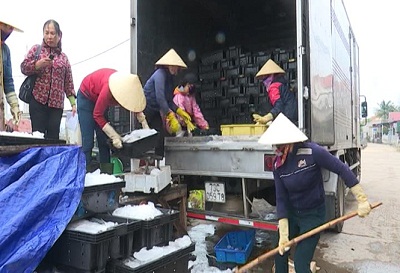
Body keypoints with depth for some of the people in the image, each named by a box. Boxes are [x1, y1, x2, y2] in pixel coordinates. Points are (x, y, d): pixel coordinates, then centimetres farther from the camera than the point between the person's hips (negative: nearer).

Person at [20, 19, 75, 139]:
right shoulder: (36, 49, 11)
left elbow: (68, 82, 12)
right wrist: (38, 64, -13)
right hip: (38, 100, -1)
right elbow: (23, 68, 6)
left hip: (57, 103, 2)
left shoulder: (63, 57, 15)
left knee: (53, 137, -2)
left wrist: (73, 102, 4)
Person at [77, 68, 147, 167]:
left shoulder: (130, 87, -23)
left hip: (100, 97, 6)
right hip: (86, 96, -6)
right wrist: (115, 136, -38)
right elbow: (97, 115, -32)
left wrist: (145, 126, -17)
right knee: (88, 142, -13)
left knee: (104, 140, 4)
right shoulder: (108, 89, -41)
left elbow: (136, 105, -4)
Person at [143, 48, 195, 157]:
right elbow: (160, 98, -30)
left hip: (156, 111, 8)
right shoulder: (160, 74, -17)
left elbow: (169, 101, 10)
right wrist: (171, 117, -33)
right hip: (147, 110, -8)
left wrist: (181, 112, -2)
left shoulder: (169, 78, 9)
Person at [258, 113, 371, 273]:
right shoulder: (278, 165, -9)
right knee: (280, 253, 12)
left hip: (313, 215, -4)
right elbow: (281, 199, -9)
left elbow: (343, 170, -16)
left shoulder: (312, 152, -24)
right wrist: (283, 234, -11)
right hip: (291, 214, 5)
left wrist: (362, 200, -15)